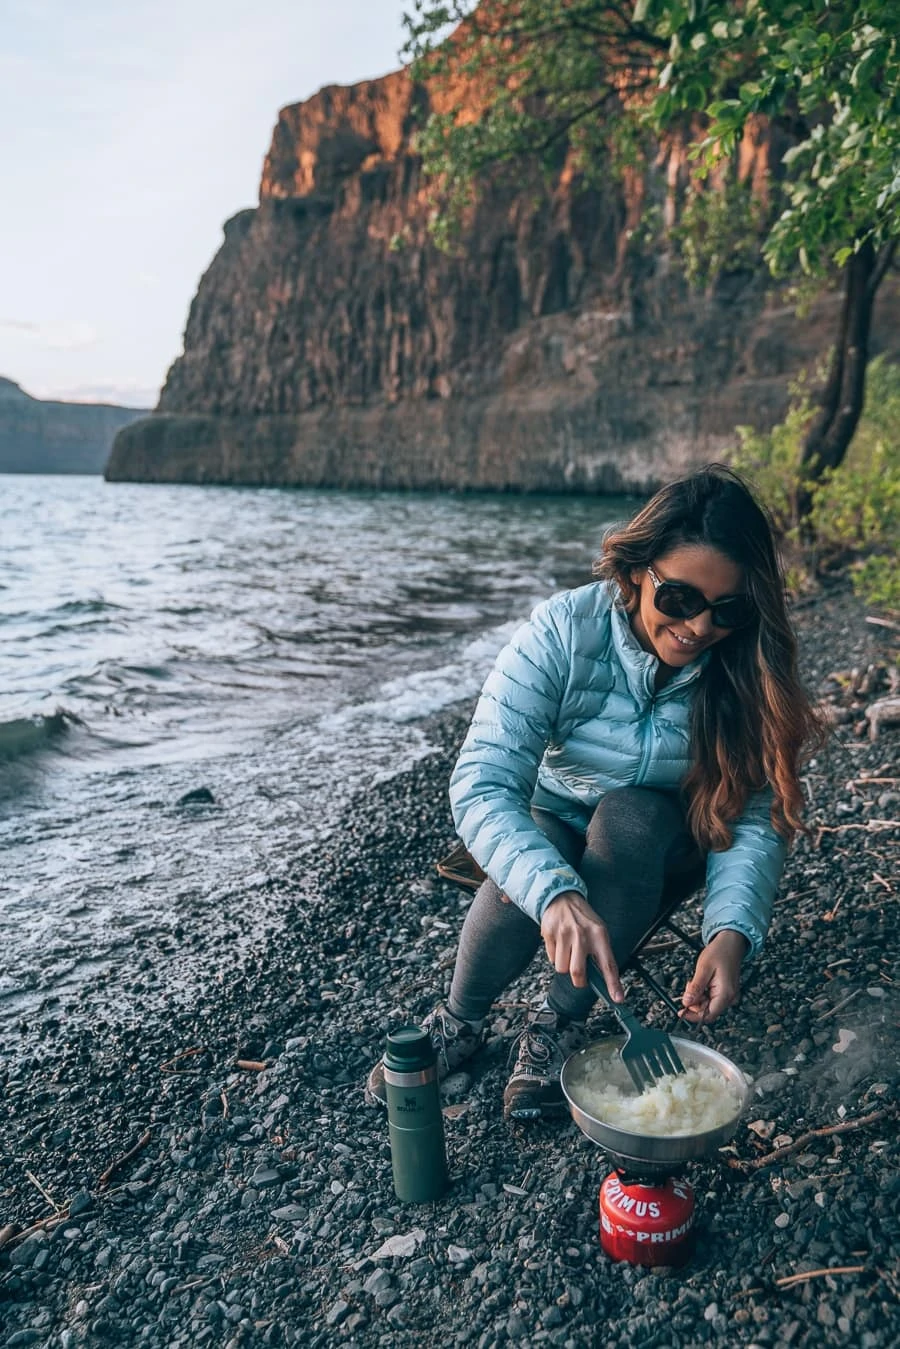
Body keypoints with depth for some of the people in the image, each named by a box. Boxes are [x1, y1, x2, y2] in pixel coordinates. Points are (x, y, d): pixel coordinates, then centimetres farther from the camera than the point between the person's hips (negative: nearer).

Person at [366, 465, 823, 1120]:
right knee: (524, 884, -32)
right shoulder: (564, 632, -27)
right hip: (556, 825, -1)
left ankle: (561, 1023, -14)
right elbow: (481, 784, -34)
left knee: (627, 817, -32)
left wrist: (732, 932, -40)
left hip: (663, 851, 1)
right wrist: (555, 891, -51)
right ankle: (460, 1021, -1)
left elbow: (756, 821, -21)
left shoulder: (749, 665, -20)